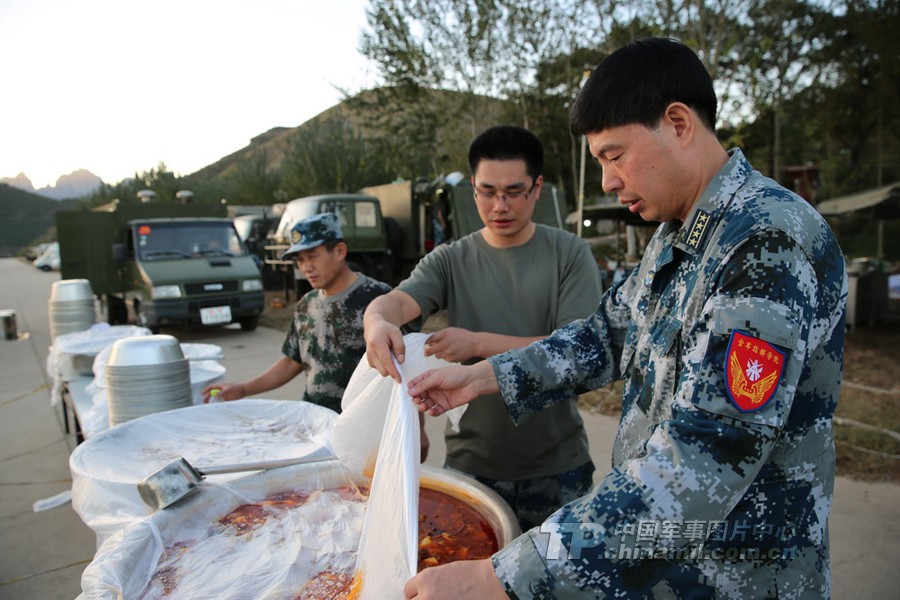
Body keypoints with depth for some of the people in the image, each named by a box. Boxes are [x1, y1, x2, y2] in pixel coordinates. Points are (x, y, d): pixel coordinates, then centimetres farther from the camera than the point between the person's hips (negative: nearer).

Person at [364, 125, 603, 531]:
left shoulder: (569, 254, -5)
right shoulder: (451, 261, 1)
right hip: (472, 462, 2)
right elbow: (396, 301, -15)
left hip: (557, 468, -1)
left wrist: (478, 344, -22)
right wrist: (378, 322, -39)